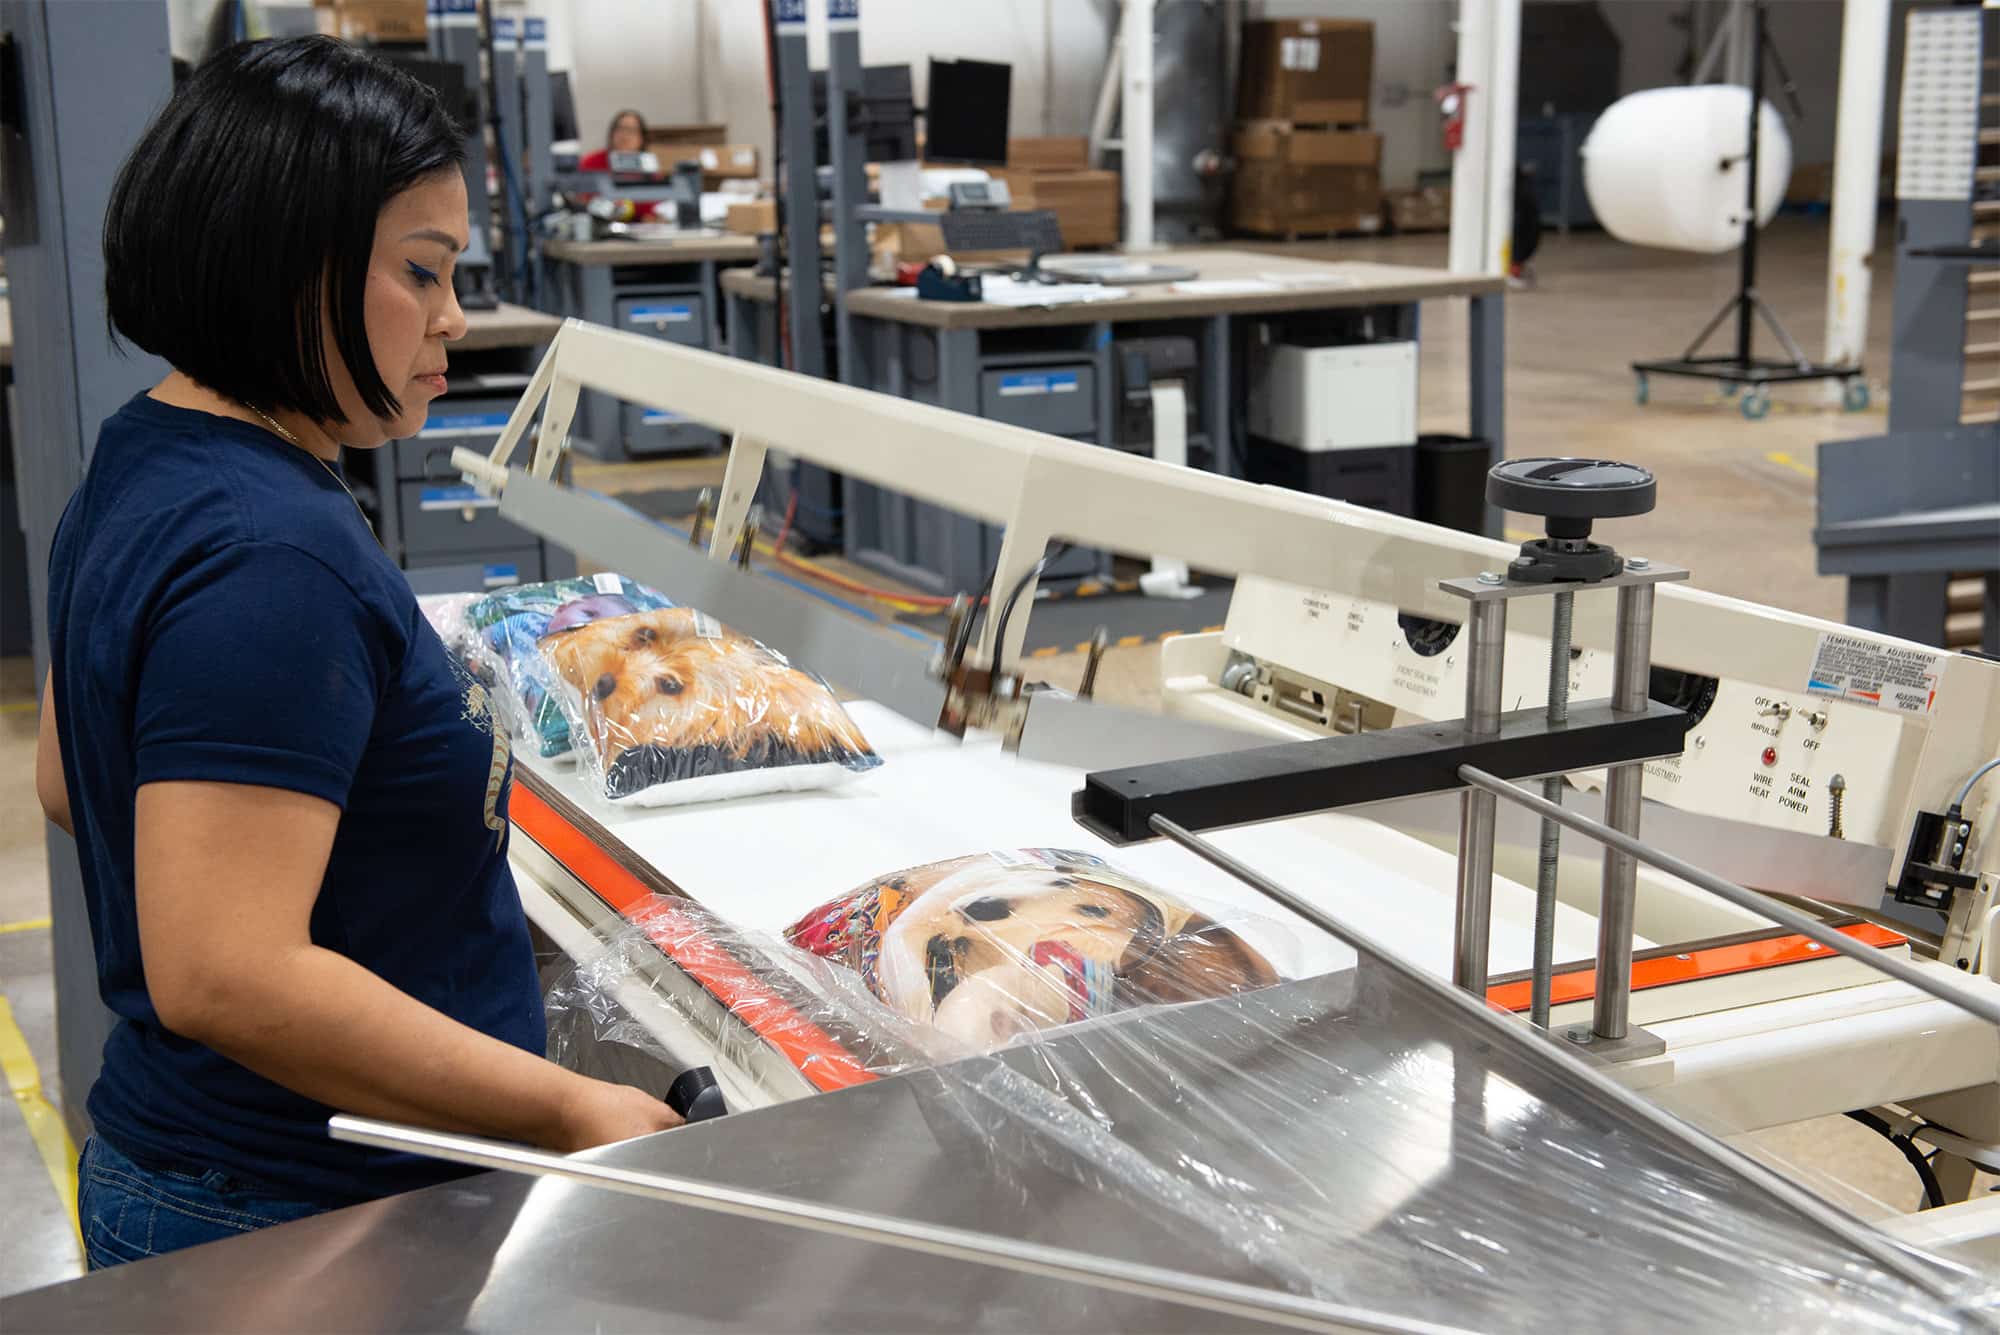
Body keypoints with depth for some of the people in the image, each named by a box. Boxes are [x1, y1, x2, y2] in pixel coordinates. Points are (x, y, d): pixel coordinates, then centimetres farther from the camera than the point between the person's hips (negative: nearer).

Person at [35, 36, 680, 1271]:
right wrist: (569, 1110, -26)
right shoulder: (270, 557, -26)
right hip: (309, 1224, -9)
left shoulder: (144, 472, 5)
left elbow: (69, 781, 18)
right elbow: (223, 978, -31)